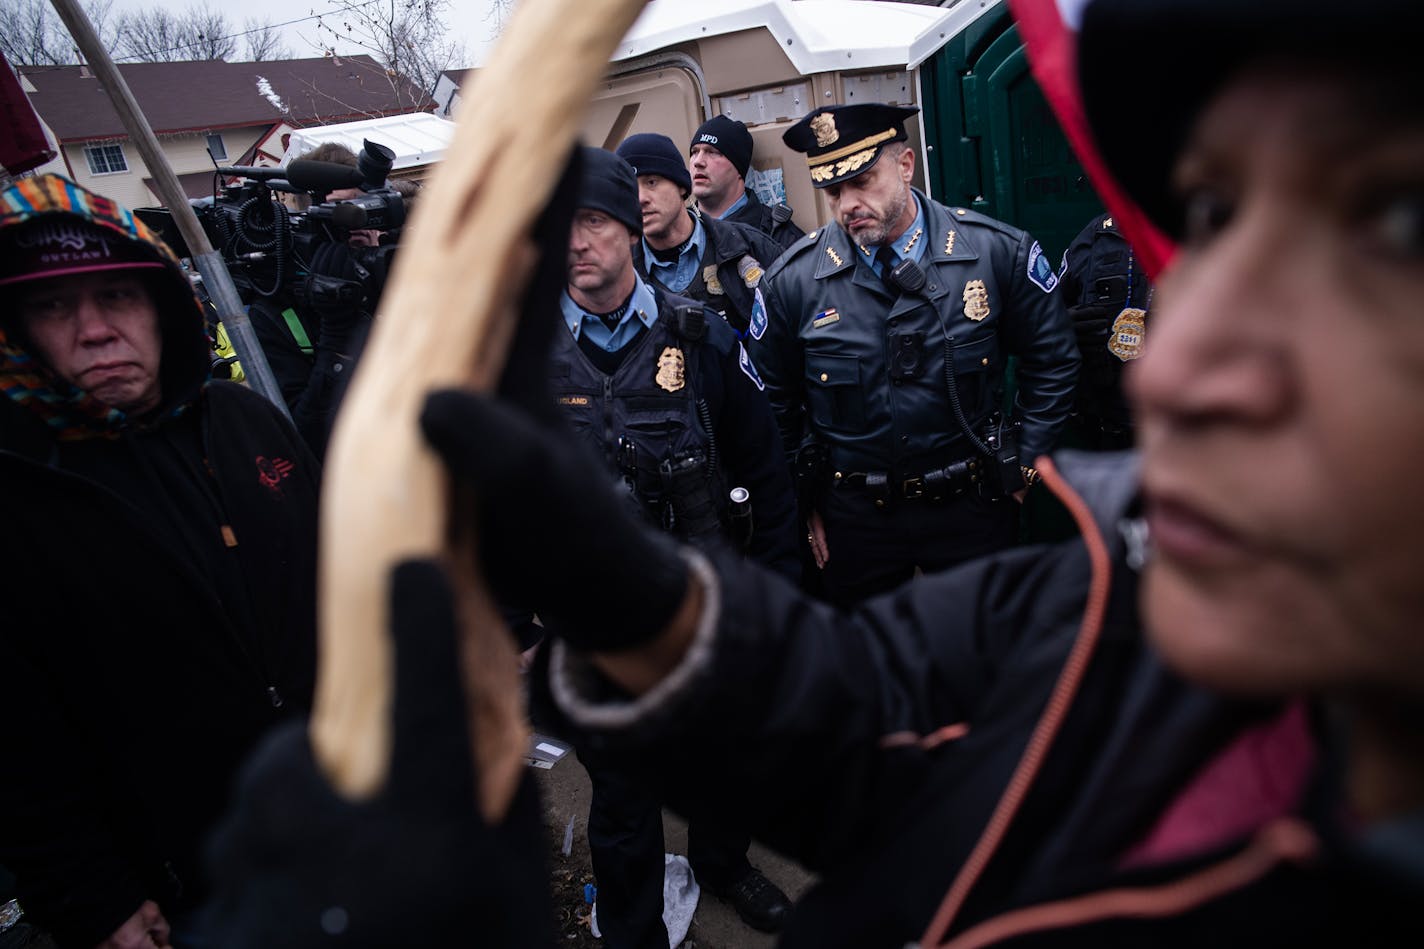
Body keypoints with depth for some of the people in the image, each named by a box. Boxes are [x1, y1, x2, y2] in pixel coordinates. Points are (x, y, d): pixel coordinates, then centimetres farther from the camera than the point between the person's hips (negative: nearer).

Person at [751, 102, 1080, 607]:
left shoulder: (998, 251, -10)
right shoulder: (793, 280, -9)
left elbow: (1051, 360, 3)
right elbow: (776, 402, 3)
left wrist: (1024, 462, 1)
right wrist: (804, 502, 4)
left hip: (971, 504, 0)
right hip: (853, 515, 0)